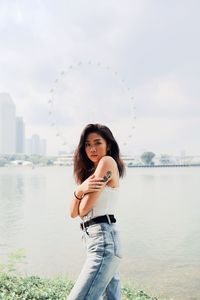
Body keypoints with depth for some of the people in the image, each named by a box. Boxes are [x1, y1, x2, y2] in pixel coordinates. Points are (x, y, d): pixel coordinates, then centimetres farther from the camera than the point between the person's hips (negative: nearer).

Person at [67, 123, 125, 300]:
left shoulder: (107, 162, -7)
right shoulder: (89, 172, 19)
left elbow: (84, 209, -12)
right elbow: (73, 213, 10)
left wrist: (83, 192, 10)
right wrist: (79, 190, -8)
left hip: (104, 241, -9)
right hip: (95, 241, 9)